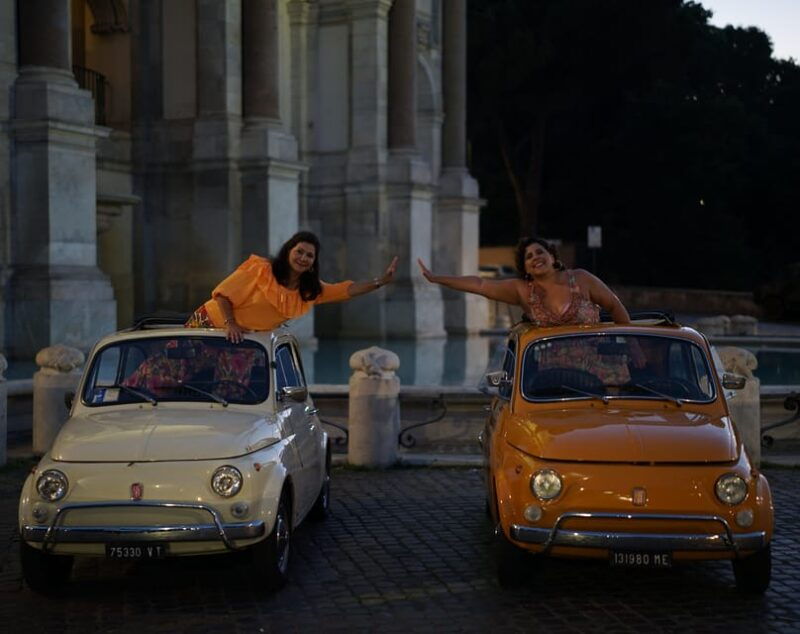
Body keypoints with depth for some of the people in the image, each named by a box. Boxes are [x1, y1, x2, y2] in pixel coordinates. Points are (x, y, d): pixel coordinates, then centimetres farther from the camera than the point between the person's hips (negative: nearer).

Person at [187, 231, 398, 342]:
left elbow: (345, 290, -5)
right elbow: (223, 292, -16)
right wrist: (230, 324, -28)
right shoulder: (261, 269, -19)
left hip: (246, 338, 5)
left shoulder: (309, 291, 0)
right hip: (209, 324, -5)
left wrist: (380, 282, -15)